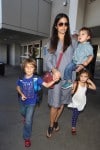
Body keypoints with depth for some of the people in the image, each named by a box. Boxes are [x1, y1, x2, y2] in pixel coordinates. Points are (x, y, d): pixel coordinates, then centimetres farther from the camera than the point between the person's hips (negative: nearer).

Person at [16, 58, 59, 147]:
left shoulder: (36, 79, -24)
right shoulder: (21, 79, -16)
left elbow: (47, 85, -28)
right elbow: (18, 87, 2)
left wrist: (54, 81, -45)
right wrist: (21, 94, -14)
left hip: (31, 102, -4)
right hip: (23, 101, 4)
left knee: (28, 121, -1)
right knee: (23, 113, 33)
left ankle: (27, 138, 26)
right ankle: (26, 118, 71)